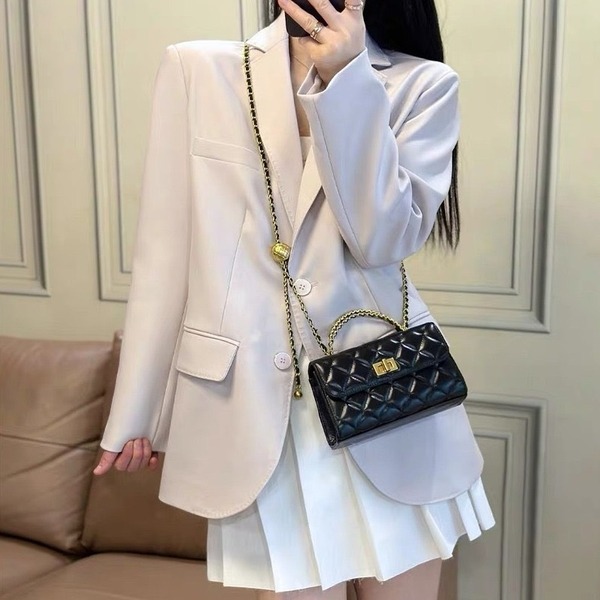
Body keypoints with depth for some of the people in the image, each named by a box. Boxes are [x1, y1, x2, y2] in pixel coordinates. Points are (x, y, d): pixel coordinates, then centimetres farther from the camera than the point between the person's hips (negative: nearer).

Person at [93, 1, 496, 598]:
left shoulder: (425, 85, 2)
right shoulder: (197, 69, 2)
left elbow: (384, 239, -11)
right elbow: (164, 254, 2)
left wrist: (346, 81, -16)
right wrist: (136, 410, 4)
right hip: (256, 402, 0)